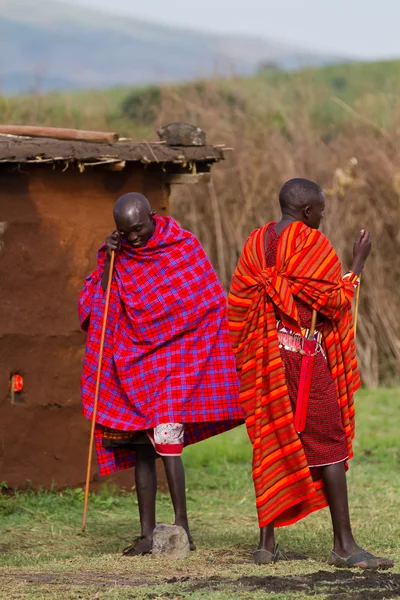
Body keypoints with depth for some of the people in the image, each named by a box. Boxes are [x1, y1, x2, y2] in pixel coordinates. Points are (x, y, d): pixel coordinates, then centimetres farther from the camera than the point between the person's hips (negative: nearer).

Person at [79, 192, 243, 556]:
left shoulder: (184, 247, -6)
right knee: (142, 448, 4)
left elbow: (212, 306, -3)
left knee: (166, 438, -16)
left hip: (174, 359, -4)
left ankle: (182, 525, -12)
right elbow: (93, 306, 0)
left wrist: (226, 356, -6)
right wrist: (106, 264, -11)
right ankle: (147, 533, 8)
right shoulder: (119, 256, 4)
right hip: (133, 361, 4)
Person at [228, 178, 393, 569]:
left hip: (263, 359, 7)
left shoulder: (255, 244, 9)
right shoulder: (311, 244, -11)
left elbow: (238, 306, 11)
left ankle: (266, 542, 9)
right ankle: (344, 545, -6)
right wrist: (358, 263, 0)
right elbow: (334, 301, -10)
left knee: (270, 444, 10)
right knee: (328, 444, -3)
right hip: (305, 356, -7)